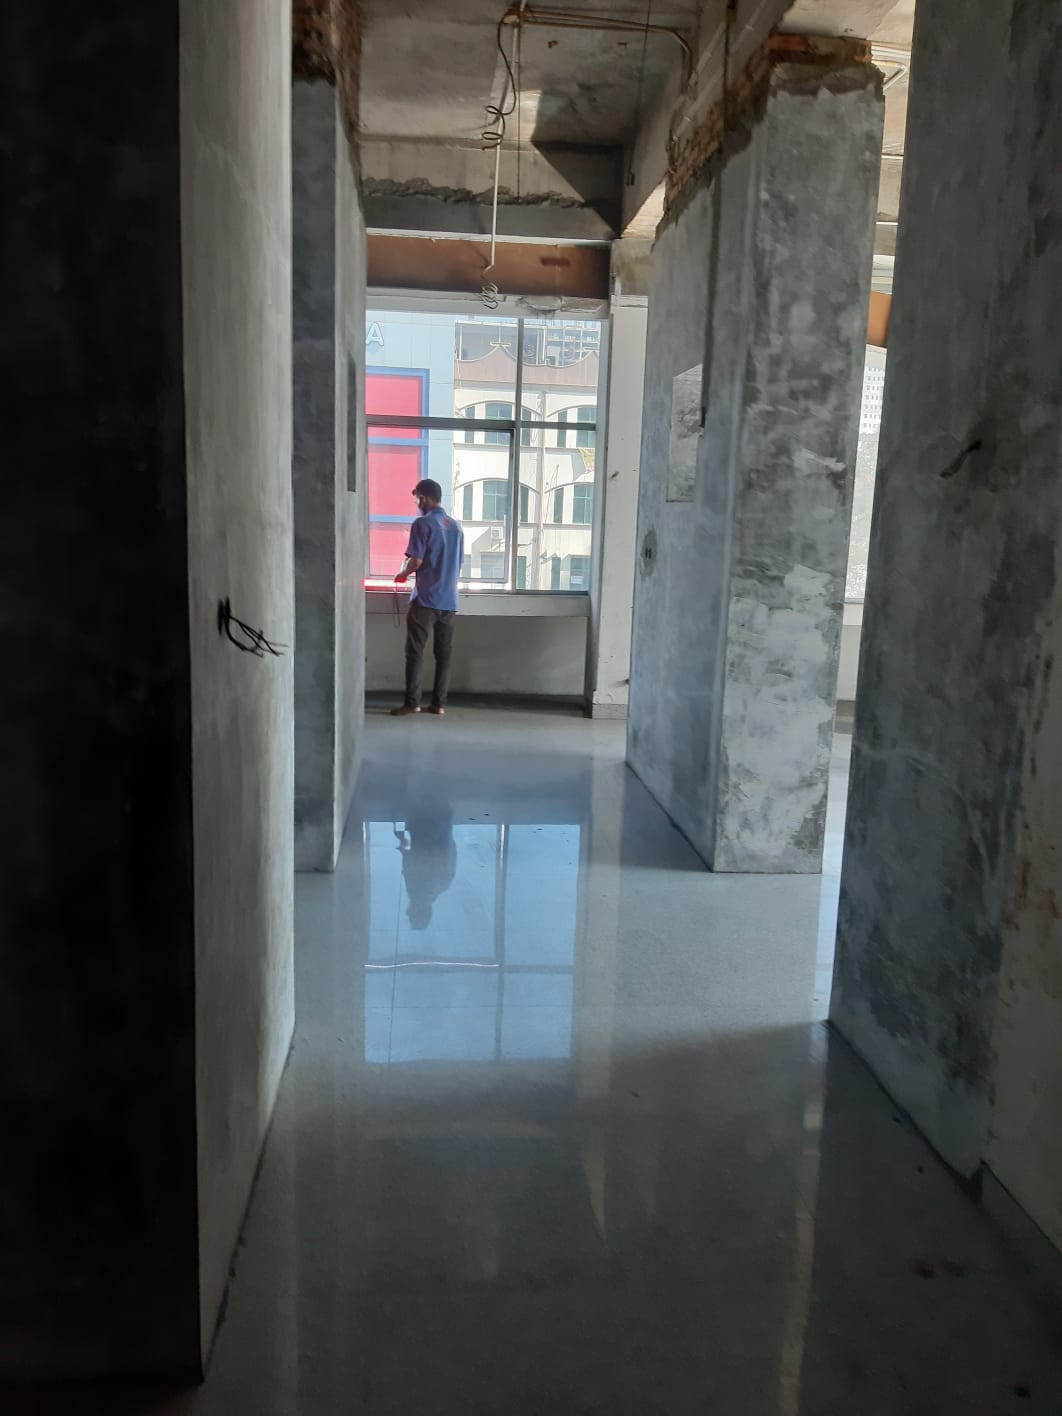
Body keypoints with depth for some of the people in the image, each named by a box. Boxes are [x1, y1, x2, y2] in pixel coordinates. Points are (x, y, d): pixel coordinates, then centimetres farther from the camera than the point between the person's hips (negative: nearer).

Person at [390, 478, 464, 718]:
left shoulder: (422, 524, -8)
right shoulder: (455, 527, 13)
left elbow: (416, 561, -12)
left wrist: (402, 574, 6)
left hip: (425, 599, -6)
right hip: (449, 600, 6)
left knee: (415, 653, -1)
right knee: (444, 653, 6)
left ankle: (412, 702, -1)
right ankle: (439, 703, 7)